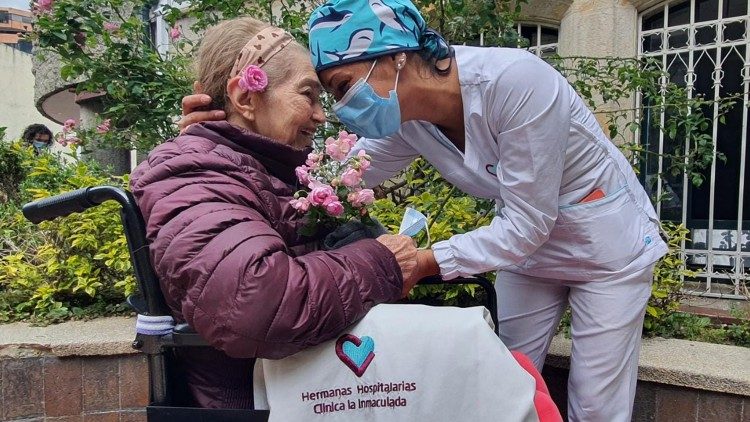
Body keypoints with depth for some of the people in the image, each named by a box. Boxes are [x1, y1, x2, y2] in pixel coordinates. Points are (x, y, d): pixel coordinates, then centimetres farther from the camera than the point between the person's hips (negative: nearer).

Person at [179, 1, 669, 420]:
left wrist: (425, 262, -30)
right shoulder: (406, 119, -14)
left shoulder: (514, 80, -33)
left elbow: (527, 223, -28)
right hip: (529, 249, 5)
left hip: (606, 246, -5)